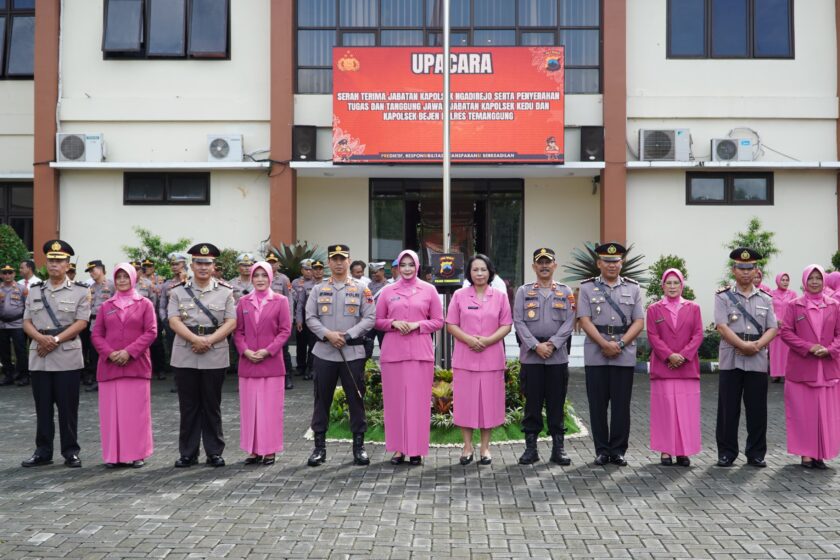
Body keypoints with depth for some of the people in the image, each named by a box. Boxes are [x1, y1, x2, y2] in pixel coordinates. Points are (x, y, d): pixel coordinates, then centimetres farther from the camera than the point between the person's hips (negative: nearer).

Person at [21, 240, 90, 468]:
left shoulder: (80, 291, 1)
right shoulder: (35, 291, 12)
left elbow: (81, 323, -7)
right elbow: (26, 322, 8)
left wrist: (55, 340, -15)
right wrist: (41, 338, -12)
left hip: (67, 357, -3)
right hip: (39, 357, 4)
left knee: (68, 408, 2)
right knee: (42, 408, 9)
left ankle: (70, 452, 11)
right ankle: (43, 452, 19)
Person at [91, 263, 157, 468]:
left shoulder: (145, 304, 4)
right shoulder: (106, 306, 13)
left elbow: (151, 332, -4)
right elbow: (96, 335, 8)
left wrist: (129, 352, -14)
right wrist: (109, 353, -9)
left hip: (136, 365, -2)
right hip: (109, 365, 3)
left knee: (136, 411, 1)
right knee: (111, 411, 4)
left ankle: (137, 453, 9)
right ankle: (113, 455, 12)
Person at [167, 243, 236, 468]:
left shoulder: (225, 291, 4)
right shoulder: (178, 291, 5)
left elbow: (231, 322, -3)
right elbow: (173, 321, -4)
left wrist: (209, 340, -15)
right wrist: (196, 339, -17)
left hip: (215, 357, -1)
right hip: (185, 357, 1)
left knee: (212, 406, 7)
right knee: (188, 406, 8)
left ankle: (214, 452, 16)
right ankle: (188, 453, 17)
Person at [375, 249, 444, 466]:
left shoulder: (429, 290, 5)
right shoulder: (388, 290, 8)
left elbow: (438, 321, 6)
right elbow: (377, 321, 10)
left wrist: (417, 325, -9)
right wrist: (394, 323, -9)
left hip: (420, 352, -1)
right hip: (393, 351, 1)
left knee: (418, 400, 0)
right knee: (395, 399, 3)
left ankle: (416, 449, 9)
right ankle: (398, 448, 12)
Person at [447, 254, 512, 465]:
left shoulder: (500, 296, 5)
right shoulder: (459, 295, 4)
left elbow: (506, 325, 2)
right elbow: (451, 325, 2)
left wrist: (488, 340, -13)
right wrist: (468, 339, -15)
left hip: (491, 357, 0)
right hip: (465, 357, 0)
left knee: (489, 400, 4)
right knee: (465, 400, 2)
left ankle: (485, 446, 15)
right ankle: (467, 446, 13)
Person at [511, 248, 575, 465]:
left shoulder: (566, 292, 9)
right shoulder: (523, 291, 7)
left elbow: (569, 323, 0)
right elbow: (518, 322, -1)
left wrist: (552, 344, -13)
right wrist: (536, 346, -12)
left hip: (558, 356, 1)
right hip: (530, 356, 0)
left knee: (556, 403, 5)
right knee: (532, 403, 4)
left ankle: (558, 448, 13)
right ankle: (531, 447, 12)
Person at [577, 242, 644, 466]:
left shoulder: (633, 288, 9)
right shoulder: (587, 288, 5)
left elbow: (639, 322, 3)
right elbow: (585, 321, -3)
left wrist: (620, 343, -11)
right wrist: (605, 344, -14)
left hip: (625, 355, 1)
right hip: (595, 354, -1)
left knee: (621, 405, 4)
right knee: (598, 405, 4)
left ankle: (618, 451, 15)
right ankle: (602, 450, 14)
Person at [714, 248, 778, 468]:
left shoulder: (765, 299, 12)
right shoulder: (723, 297, 3)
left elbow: (772, 328, 5)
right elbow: (722, 327, -7)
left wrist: (757, 345, -13)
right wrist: (744, 346, -16)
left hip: (758, 361, 2)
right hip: (731, 361, -2)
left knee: (757, 410, 6)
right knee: (728, 410, 2)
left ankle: (756, 453, 18)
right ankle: (726, 453, 12)